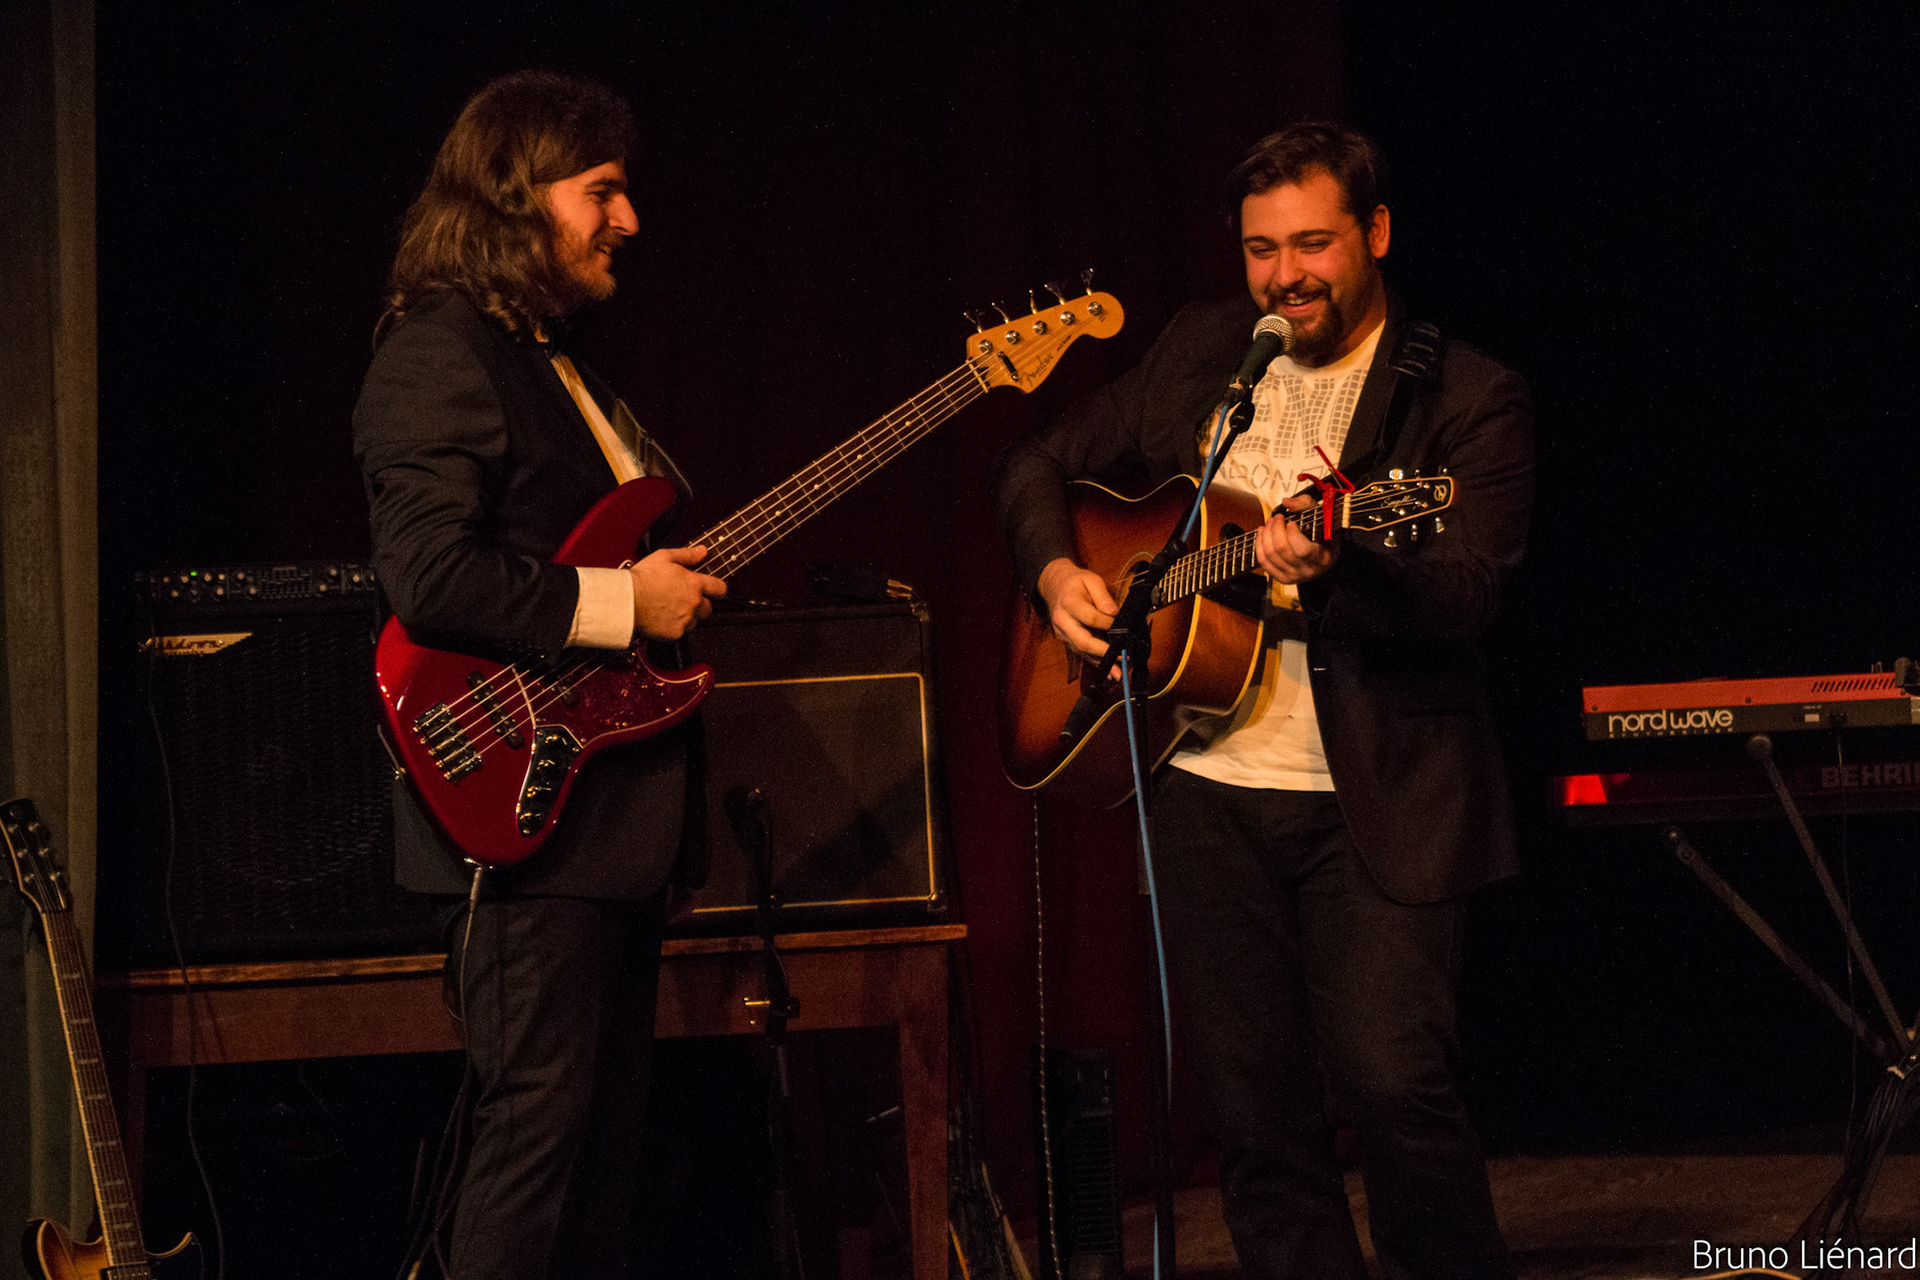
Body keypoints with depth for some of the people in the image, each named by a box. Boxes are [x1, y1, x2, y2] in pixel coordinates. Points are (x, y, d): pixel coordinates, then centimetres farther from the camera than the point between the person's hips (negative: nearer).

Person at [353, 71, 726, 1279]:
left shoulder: (558, 364, 19)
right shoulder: (439, 354, -12)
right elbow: (429, 578, -23)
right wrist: (617, 602, -18)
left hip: (618, 805, 10)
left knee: (614, 1119, 12)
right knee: (537, 1118, -8)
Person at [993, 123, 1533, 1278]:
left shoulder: (1470, 401, -2)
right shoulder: (1201, 354, 13)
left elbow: (1468, 595, -15)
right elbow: (1042, 466, 22)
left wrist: (1337, 564, -33)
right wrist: (1057, 573, 3)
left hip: (1376, 802, -4)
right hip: (1210, 796, 5)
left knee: (1396, 1084, -15)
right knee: (1256, 1114, 6)